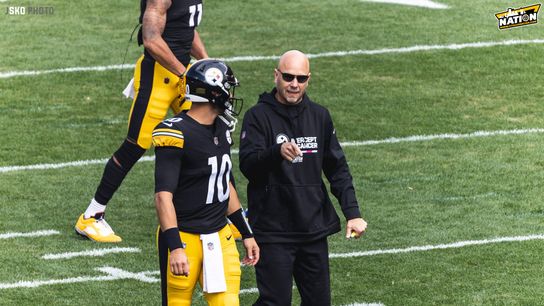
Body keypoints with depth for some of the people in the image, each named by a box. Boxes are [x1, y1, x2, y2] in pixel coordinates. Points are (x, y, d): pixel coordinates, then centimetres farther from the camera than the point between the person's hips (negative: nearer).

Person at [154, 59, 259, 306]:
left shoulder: (221, 130, 9)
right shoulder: (177, 134, -17)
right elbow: (163, 195, -21)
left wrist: (246, 233, 23)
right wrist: (175, 247, -27)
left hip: (220, 238, 7)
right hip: (184, 238, -7)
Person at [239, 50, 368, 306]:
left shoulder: (319, 116, 10)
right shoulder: (258, 116, -5)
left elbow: (337, 169, 15)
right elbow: (247, 165, -18)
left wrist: (352, 213, 5)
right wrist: (278, 152, -38)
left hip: (314, 228, 5)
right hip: (272, 231, -5)